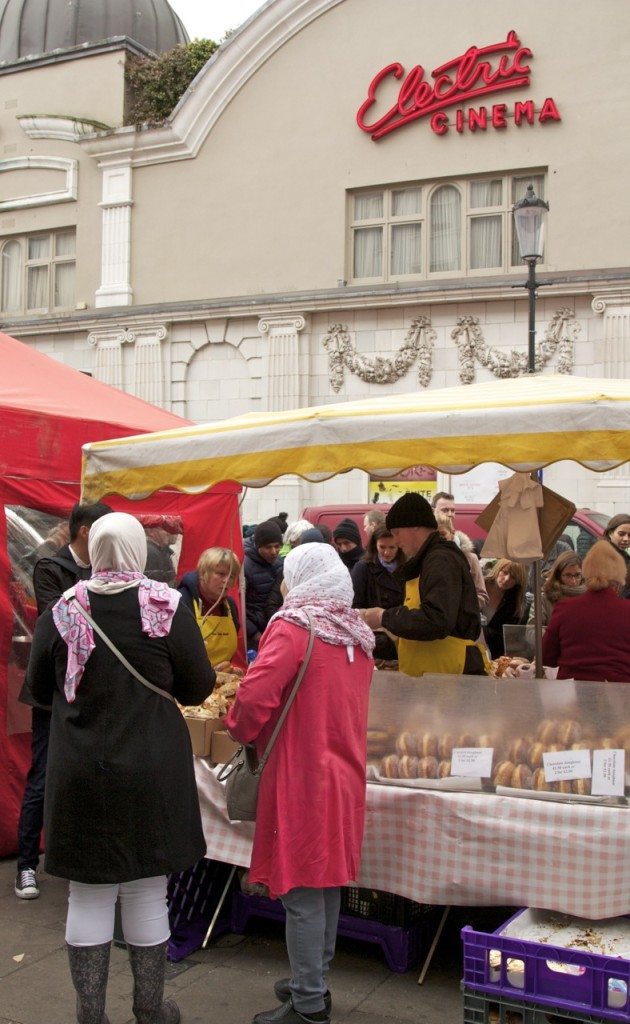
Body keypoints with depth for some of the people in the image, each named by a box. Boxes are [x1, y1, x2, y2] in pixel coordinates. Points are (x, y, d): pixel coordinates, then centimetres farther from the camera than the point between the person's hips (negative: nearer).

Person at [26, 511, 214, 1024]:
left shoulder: (62, 611, -4)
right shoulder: (168, 606, -9)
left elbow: (40, 689, 7)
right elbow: (199, 687, -3)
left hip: (79, 771, 1)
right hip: (151, 770, -1)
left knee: (89, 895, 12)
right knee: (147, 893, 11)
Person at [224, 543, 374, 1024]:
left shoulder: (292, 628, -15)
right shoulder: (357, 634, 7)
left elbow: (255, 696, -22)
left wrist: (241, 729, -3)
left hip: (302, 773, -8)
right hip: (345, 771, 8)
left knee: (302, 891, 1)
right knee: (328, 881, 18)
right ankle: (315, 981, 31)